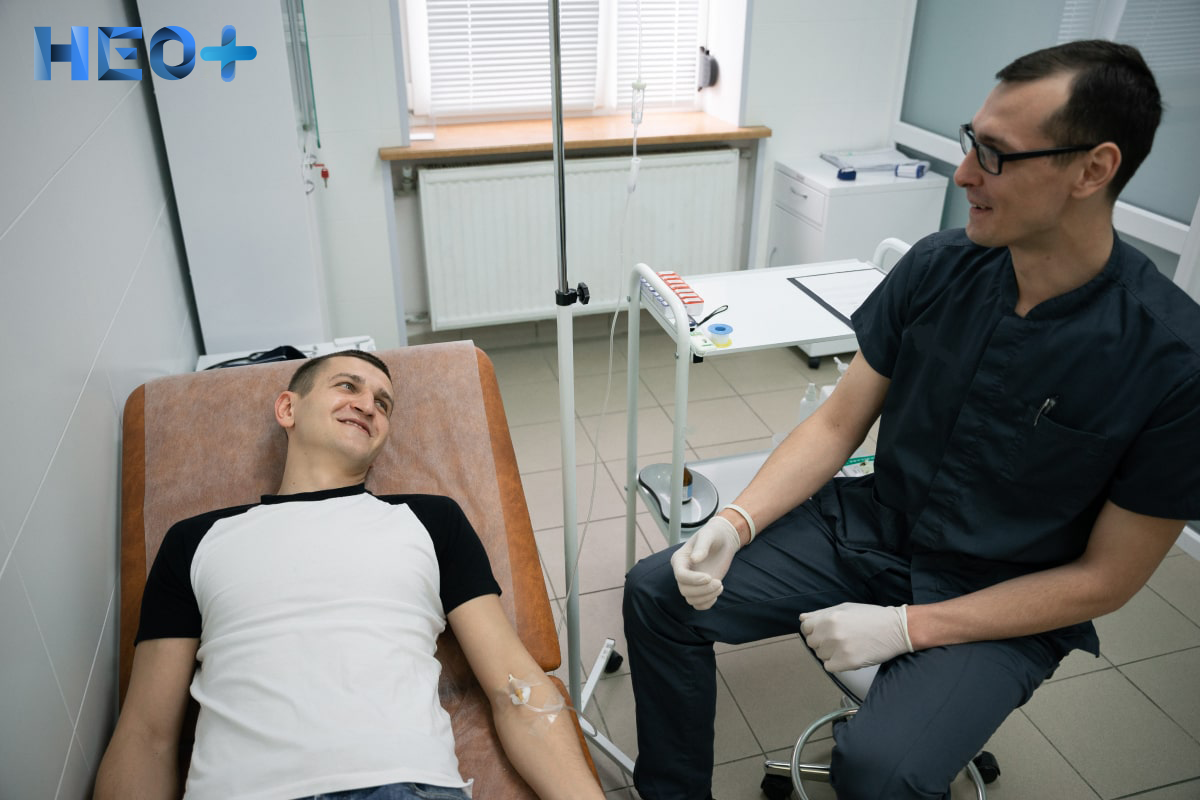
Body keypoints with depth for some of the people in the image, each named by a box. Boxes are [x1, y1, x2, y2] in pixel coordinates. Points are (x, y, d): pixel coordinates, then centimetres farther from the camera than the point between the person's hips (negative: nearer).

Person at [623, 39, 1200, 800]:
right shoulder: (938, 267, -8)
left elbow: (1106, 579, -12)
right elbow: (838, 423, -2)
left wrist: (907, 626, -18)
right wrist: (738, 521, -17)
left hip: (1005, 606, -3)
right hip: (871, 524, 4)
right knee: (657, 593, -9)